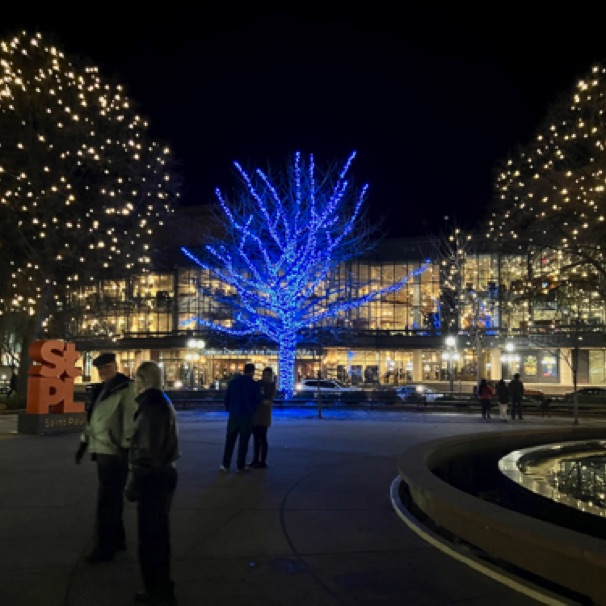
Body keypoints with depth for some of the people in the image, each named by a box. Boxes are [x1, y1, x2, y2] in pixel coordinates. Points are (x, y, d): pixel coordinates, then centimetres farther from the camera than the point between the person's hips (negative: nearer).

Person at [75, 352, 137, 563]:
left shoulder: (126, 389, -13)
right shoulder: (101, 389, 15)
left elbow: (130, 419, -18)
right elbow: (93, 418, 21)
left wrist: (127, 447, -22)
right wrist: (84, 442, 21)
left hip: (114, 452, -9)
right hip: (102, 450, 9)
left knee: (107, 500, -4)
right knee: (112, 498, 17)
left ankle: (105, 547, 5)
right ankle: (117, 539, 28)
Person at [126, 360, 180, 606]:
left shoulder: (152, 406, -19)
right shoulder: (162, 402, 12)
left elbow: (148, 451, -23)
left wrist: (133, 483, -18)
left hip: (153, 478, -10)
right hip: (162, 474, 10)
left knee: (150, 537, 1)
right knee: (158, 533, 19)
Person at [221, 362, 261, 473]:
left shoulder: (233, 382, 1)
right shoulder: (254, 385, -6)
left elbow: (226, 398, 3)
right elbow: (258, 400, -2)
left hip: (234, 414, 2)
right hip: (247, 415, -2)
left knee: (230, 440, 10)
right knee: (243, 441, 3)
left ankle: (225, 465, 10)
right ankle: (241, 466, 4)